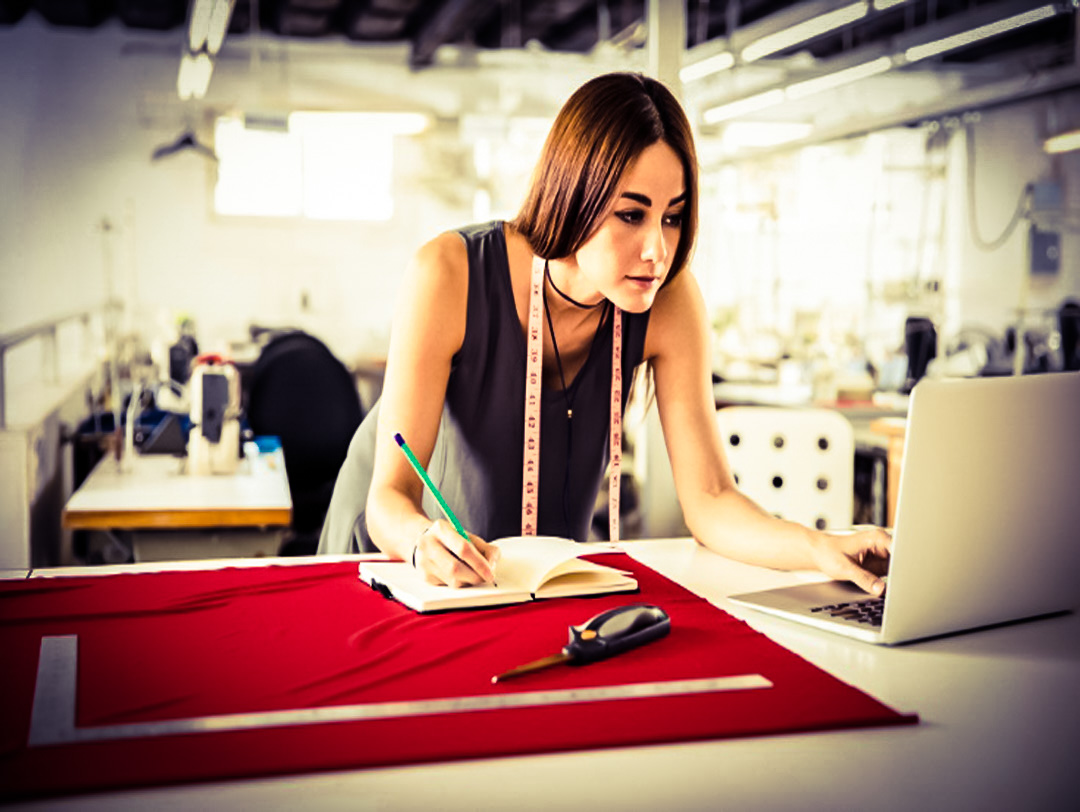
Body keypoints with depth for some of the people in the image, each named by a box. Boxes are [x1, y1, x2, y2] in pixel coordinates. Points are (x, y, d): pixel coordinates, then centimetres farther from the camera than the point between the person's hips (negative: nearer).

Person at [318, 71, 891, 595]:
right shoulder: (450, 275, -27)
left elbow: (708, 500, -19)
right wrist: (425, 543, -49)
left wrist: (821, 548, -37)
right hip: (401, 545, -2)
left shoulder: (671, 302, -18)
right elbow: (388, 495, -27)